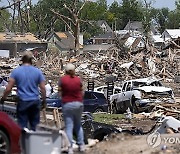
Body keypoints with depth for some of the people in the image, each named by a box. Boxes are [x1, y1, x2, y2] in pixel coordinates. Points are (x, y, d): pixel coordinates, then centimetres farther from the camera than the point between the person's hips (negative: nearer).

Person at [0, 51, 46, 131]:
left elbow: (8, 88, -7)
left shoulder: (16, 71, -4)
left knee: (22, 125, 2)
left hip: (22, 102, -1)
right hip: (35, 102, 1)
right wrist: (44, 101, 12)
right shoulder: (38, 72, 0)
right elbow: (43, 88, 0)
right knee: (34, 125, 11)